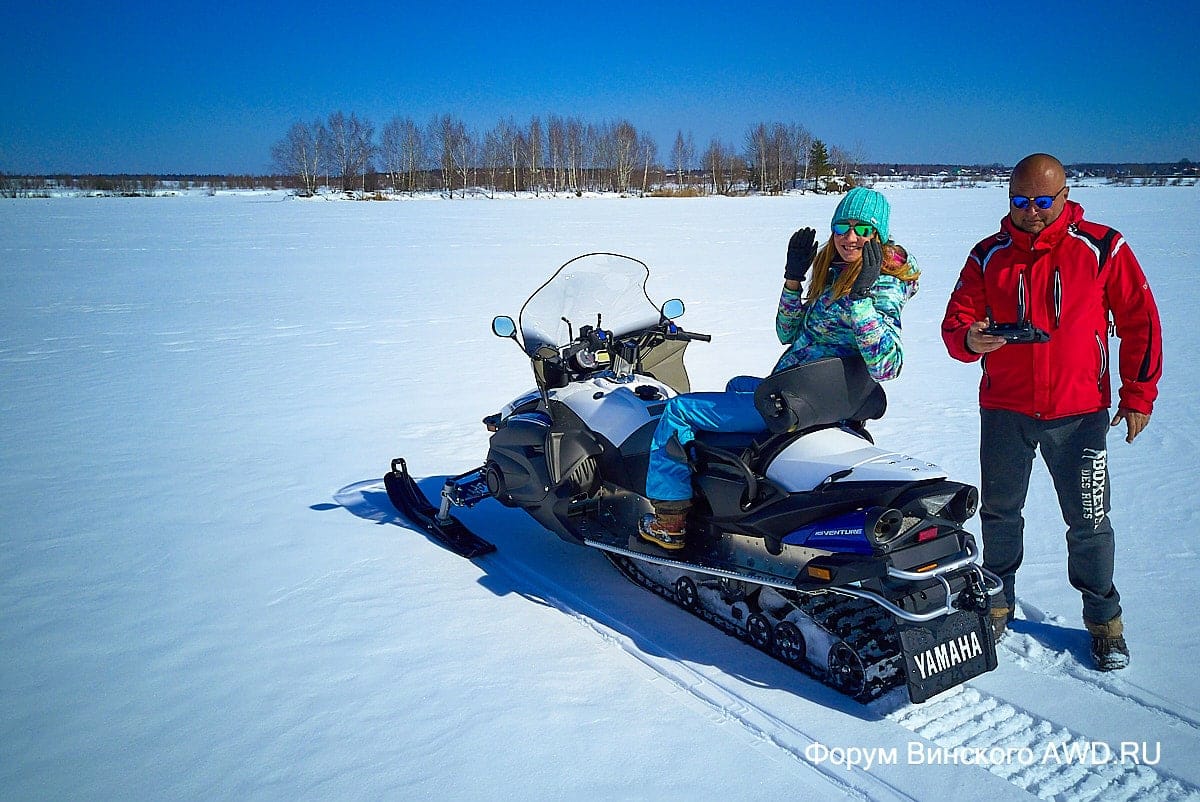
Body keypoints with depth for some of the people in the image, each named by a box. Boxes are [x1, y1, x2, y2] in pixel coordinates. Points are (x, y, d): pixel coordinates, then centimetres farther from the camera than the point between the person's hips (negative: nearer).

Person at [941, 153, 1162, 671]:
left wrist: (1138, 395, 2)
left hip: (1080, 413, -2)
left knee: (1088, 522, 5)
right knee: (999, 514, 11)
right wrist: (968, 340, -23)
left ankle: (1103, 618, 24)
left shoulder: (1102, 249, -2)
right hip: (1004, 410, 2)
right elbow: (955, 321, 1)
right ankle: (998, 602, 29)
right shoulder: (988, 256, 2)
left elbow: (1139, 321, 3)